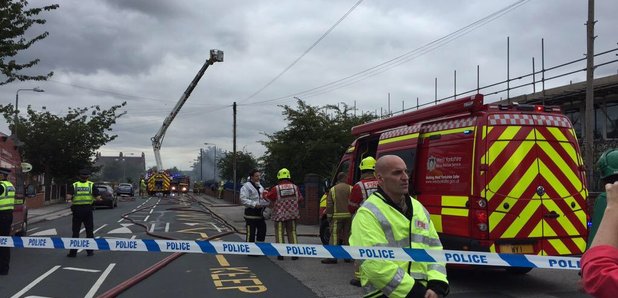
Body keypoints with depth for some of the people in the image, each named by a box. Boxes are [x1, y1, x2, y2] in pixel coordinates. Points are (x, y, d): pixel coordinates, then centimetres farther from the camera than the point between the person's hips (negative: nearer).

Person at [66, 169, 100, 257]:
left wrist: (69, 201, 8)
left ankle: (73, 252, 5)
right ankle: (90, 251, 12)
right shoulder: (91, 185, -1)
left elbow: (68, 196, -13)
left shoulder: (74, 185, 1)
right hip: (88, 209, 0)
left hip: (77, 210, 0)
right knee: (89, 231, 10)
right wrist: (99, 198, 14)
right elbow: (97, 197, -8)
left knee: (75, 231, 6)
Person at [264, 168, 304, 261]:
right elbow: (300, 198, 8)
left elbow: (268, 197, 1)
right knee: (292, 233, 12)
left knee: (279, 234, 6)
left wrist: (265, 192, 22)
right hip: (292, 215, 3)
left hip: (280, 215, -3)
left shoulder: (276, 188, -11)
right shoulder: (295, 187, -1)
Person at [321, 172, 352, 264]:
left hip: (337, 216, -1)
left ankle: (333, 257, -7)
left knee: (334, 236, -1)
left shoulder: (333, 189, 4)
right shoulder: (350, 188, 1)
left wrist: (329, 216, 6)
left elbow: (329, 205, 1)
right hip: (349, 216, 1)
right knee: (347, 236, 9)